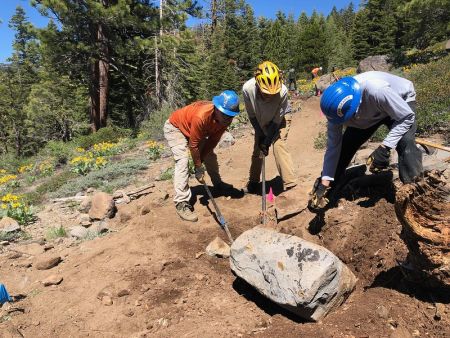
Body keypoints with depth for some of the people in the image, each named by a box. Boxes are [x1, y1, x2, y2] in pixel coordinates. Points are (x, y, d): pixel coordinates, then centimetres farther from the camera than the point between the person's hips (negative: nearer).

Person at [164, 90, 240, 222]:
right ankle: (182, 203, -23)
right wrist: (198, 168, -22)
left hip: (194, 130, 7)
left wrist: (201, 159, -16)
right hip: (174, 127, -7)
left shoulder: (225, 118, -21)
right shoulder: (201, 116, -42)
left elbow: (213, 140, -12)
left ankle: (218, 183, 36)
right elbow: (194, 145, -31)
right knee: (183, 161, -22)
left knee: (210, 155, 12)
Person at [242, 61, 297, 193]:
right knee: (257, 149, 6)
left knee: (279, 145, -21)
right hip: (261, 121, 3)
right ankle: (253, 183, 24)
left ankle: (290, 184, -17)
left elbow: (277, 120, -24)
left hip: (280, 118, -2)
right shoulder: (248, 89, -33)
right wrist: (261, 135, -15)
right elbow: (252, 115, -17)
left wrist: (267, 141, -23)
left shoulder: (282, 91, -37)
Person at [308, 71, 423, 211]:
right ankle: (320, 198, 8)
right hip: (369, 113, 4)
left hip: (401, 101, -3)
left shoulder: (376, 90, -46)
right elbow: (333, 145, -19)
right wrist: (325, 182, -21)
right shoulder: (337, 107, -28)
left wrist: (385, 147, -42)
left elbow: (407, 116, -31)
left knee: (405, 144, -32)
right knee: (343, 147, -5)